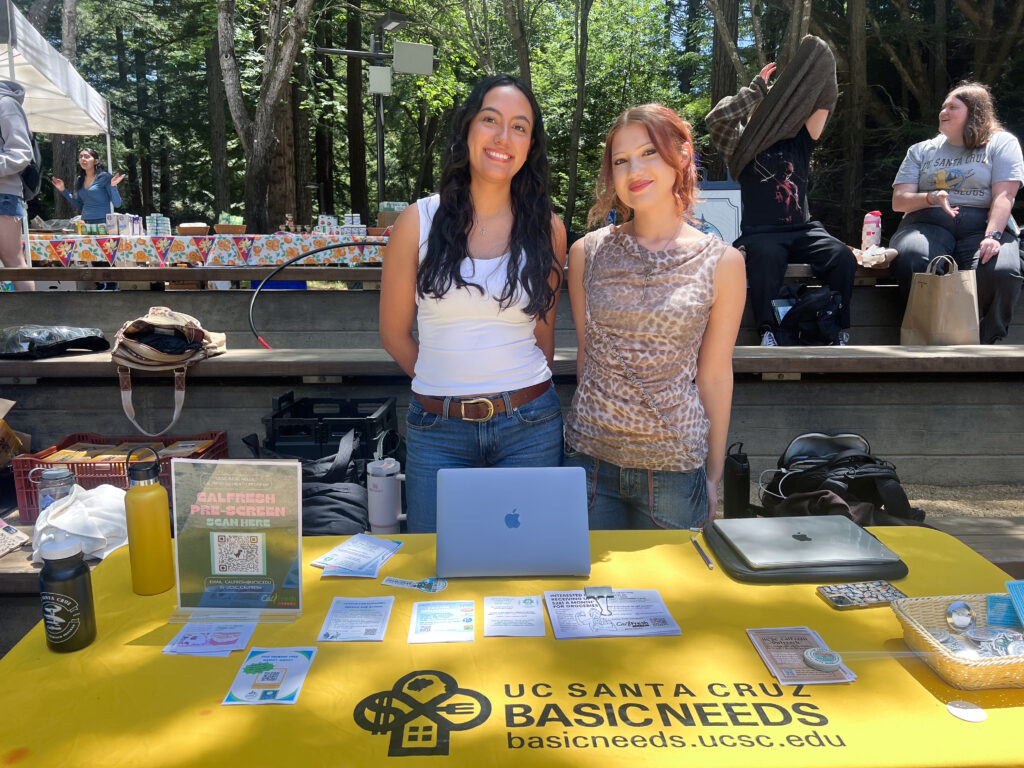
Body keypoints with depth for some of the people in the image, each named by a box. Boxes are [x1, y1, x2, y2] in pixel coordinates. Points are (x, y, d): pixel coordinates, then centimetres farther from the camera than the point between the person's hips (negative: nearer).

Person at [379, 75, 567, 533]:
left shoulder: (547, 229, 0)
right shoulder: (419, 221, -4)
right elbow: (394, 333, 4)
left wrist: (521, 395, 12)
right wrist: (448, 389, 9)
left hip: (529, 428, 1)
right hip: (438, 431, 0)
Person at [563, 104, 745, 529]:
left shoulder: (721, 262, -3)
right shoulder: (587, 252, 1)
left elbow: (714, 375, 1)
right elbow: (587, 354, 8)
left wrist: (714, 474, 5)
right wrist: (598, 420, 7)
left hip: (675, 468, -1)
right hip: (591, 459, 1)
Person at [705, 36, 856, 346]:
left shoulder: (799, 143, 18)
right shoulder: (745, 146, 10)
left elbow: (825, 103, 12)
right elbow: (717, 119, -5)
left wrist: (821, 60, 5)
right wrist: (756, 89, 3)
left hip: (802, 230, 4)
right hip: (761, 233, -4)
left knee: (841, 256, -24)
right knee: (766, 257, -39)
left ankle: (840, 333, -20)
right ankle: (767, 332, -36)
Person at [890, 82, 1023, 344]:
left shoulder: (1002, 143, 16)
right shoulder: (921, 151, 23)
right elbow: (898, 201, 11)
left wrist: (992, 236, -18)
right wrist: (930, 198, -10)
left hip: (982, 224, -1)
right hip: (928, 223, 1)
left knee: (1001, 272, -35)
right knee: (911, 262, -38)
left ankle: (983, 347, -17)